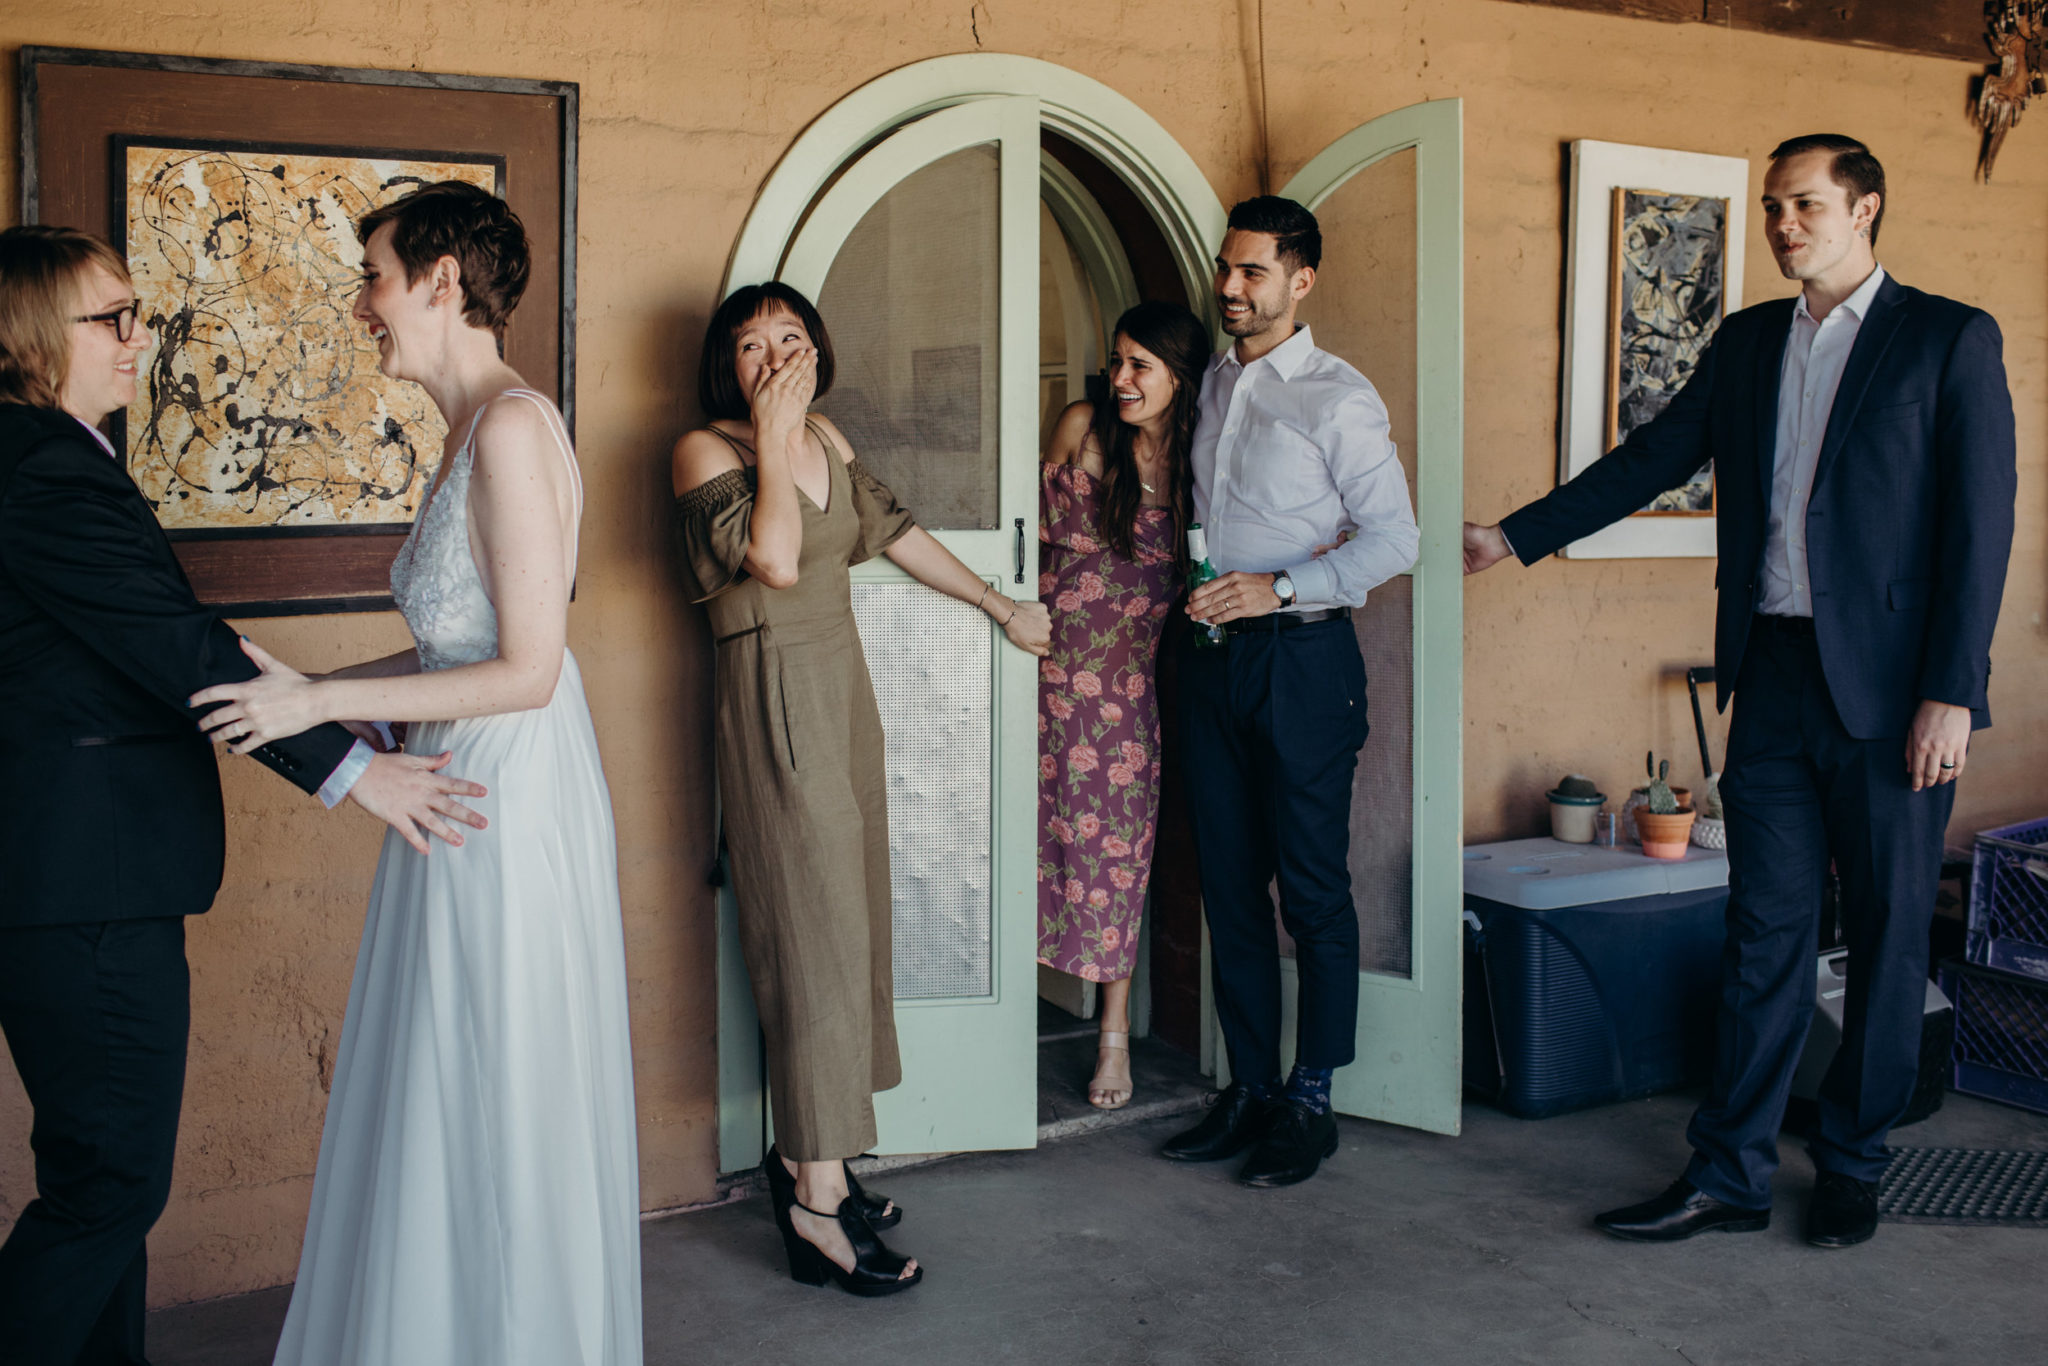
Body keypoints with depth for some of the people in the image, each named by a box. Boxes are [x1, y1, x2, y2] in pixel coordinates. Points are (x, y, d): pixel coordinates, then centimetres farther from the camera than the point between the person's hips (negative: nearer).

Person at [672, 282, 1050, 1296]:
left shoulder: (827, 441, 12)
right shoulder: (706, 451, -9)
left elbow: (897, 533, 22)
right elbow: (777, 562, -23)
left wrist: (1000, 606, 28)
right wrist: (771, 437, -19)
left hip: (843, 684, 8)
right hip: (774, 698, -8)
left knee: (844, 918, 8)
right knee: (815, 927, -9)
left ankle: (802, 1154, 19)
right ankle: (818, 1203, -4)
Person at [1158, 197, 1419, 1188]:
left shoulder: (1338, 399, -6)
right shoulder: (1211, 384, 14)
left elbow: (1393, 540, -11)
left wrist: (1277, 589, -18)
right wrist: (1202, 602, 12)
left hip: (1301, 658, -6)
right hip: (1212, 656, 7)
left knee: (1313, 890, 0)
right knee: (1228, 884, 9)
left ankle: (1309, 1104, 11)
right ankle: (1249, 1091, 20)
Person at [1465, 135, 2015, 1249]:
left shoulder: (1950, 339, -2)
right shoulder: (1747, 340, 13)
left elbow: (1979, 522, -7)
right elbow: (1652, 459, 18)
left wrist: (1949, 693, -13)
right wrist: (1514, 536, 15)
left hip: (1890, 686, -4)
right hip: (1774, 676, 4)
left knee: (1887, 935, 7)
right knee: (1764, 931, 6)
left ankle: (1852, 1168, 22)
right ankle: (1729, 1176, 13)